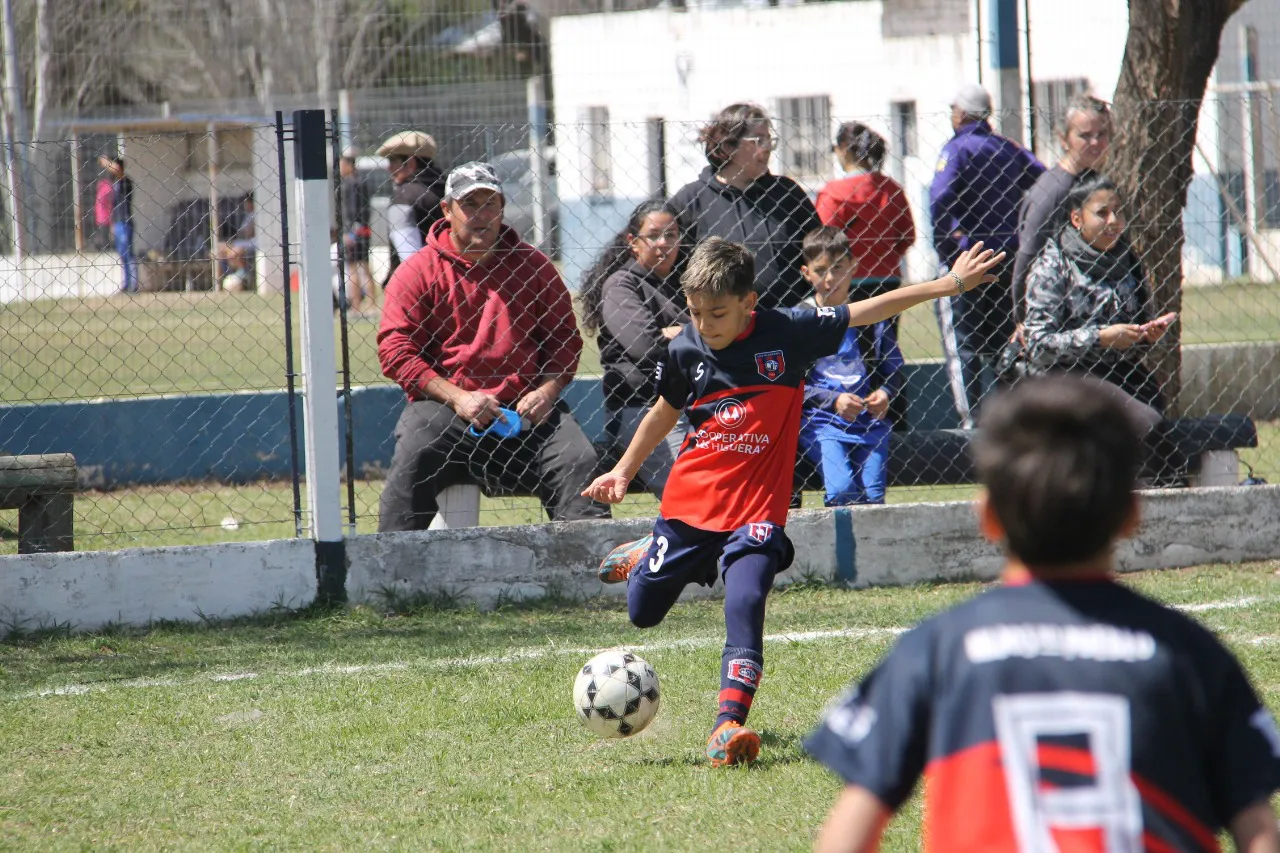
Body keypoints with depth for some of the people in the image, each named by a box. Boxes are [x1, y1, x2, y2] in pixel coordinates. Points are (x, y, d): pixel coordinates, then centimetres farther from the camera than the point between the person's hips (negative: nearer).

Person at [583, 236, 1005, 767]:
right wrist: (623, 472, 21)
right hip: (690, 501, 3)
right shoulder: (685, 350, -3)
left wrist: (950, 284, -7)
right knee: (642, 612, 14)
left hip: (756, 508, -3)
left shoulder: (786, 334, -10)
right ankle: (644, 558, 49)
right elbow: (663, 414, 16)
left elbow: (867, 312, -6)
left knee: (745, 603, -25)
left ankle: (729, 721, -26)